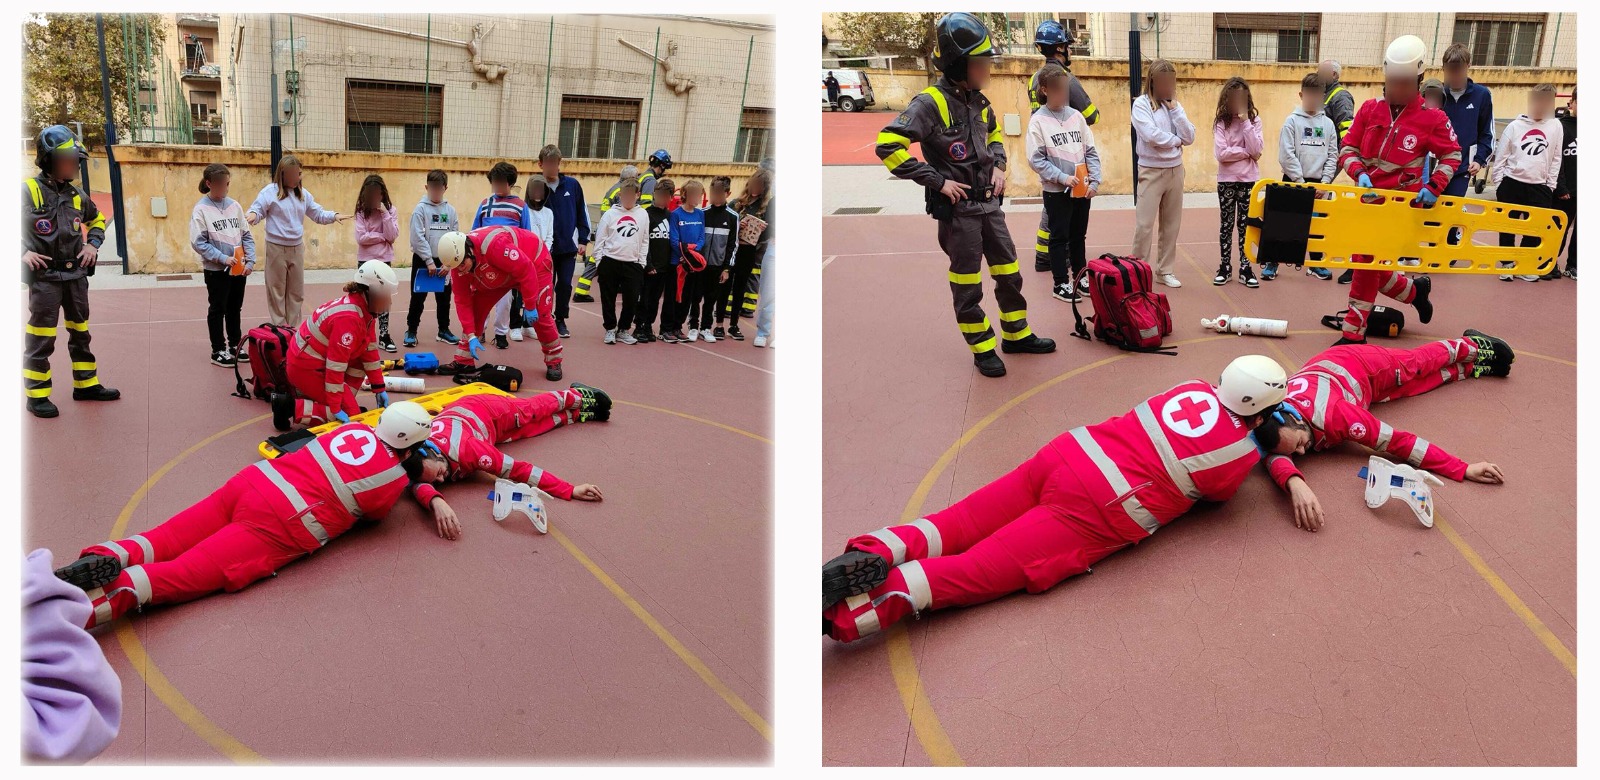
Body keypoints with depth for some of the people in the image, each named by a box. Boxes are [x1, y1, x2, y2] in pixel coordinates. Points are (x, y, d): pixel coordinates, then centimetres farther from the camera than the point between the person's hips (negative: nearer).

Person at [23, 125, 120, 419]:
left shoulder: (76, 194, 8)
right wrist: (23, 252, -15)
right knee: (41, 339, -3)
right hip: (44, 276, -6)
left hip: (76, 274, 6)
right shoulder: (28, 191, -10)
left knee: (80, 332, 15)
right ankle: (37, 394, 6)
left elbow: (97, 220, 25)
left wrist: (93, 244, 10)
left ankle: (86, 384, 26)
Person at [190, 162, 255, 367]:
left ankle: (235, 345, 28)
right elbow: (198, 242, -13)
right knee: (218, 310, 5)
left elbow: (247, 235, 7)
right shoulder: (201, 209, -9)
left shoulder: (234, 205, 5)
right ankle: (218, 350, 14)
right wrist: (222, 258, -19)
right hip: (216, 270, -5)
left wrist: (250, 260, -3)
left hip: (239, 269, 5)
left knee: (235, 308, 15)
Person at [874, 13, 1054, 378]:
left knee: (1009, 273, 14)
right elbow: (887, 146, -25)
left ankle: (1017, 334, 31)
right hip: (957, 209, -7)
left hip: (989, 203, 7)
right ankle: (983, 349, 17)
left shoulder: (980, 102, 6)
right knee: (967, 286, 4)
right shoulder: (931, 103, -18)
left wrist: (998, 166, 7)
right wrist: (938, 180, -22)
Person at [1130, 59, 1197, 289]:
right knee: (1144, 225, -7)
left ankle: (1165, 270, 18)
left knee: (1171, 225, 9)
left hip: (1175, 170, 5)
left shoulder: (1175, 104, 10)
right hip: (1151, 171, -5)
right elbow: (1151, 135, -19)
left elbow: (1189, 137, -1)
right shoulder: (1141, 104, -6)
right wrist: (1176, 140, -6)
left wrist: (1175, 108, -4)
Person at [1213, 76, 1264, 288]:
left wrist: (1245, 121, -15)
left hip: (1249, 179, 1)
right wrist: (1246, 152, -13)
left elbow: (1256, 150, -13)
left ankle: (1245, 268, 8)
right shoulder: (1221, 122, -2)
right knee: (1227, 223, 7)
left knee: (1245, 224, 4)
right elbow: (1221, 153, -13)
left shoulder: (1254, 120, 2)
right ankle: (1225, 266, 14)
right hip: (1227, 180, -1)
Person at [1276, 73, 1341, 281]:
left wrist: (1325, 181, -5)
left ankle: (1316, 264, 20)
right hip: (1294, 181, -3)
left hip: (1318, 182, 3)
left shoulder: (1328, 124, 6)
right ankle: (1271, 263, 8)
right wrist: (1299, 180, -13)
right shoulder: (1292, 121, -3)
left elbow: (1333, 155, 6)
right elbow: (1286, 155, -9)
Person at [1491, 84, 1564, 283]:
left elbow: (1556, 159, 7)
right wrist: (1498, 184, -1)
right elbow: (1500, 157, 3)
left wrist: (1550, 186, 3)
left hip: (1539, 186, 1)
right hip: (1511, 183, -1)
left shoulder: (1555, 126, 3)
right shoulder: (1515, 126, -1)